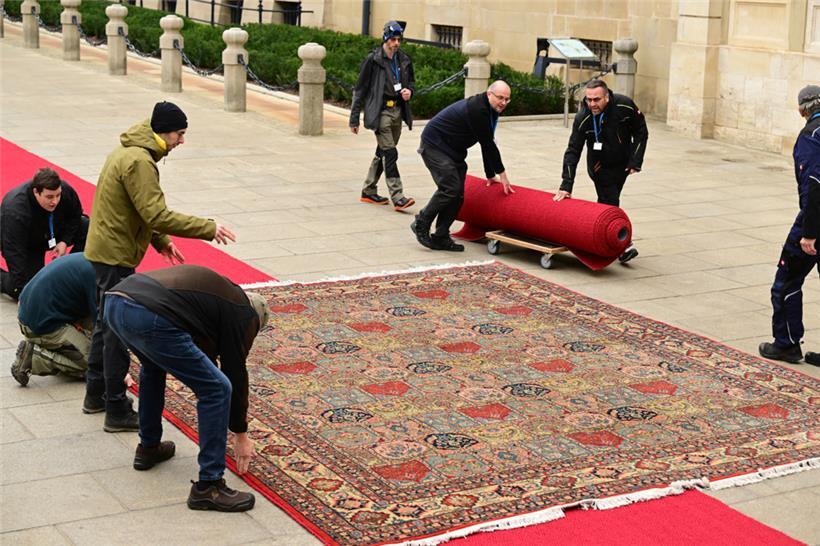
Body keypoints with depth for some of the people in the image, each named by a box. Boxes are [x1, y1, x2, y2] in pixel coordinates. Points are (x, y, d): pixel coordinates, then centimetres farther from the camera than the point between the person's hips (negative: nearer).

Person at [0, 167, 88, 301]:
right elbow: (14, 252, -38)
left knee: (87, 227, -18)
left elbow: (75, 215, -4)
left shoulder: (66, 190, -27)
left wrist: (65, 241, -18)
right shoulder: (14, 211, -40)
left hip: (54, 236, 5)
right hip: (27, 245, -5)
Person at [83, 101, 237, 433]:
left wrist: (162, 242, 12)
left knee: (106, 324, 20)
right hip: (115, 256, -10)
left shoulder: (130, 151, 11)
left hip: (105, 252, 10)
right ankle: (117, 412, 3)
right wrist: (208, 229, -24)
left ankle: (96, 394, 32)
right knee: (118, 332, -4)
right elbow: (157, 215, -27)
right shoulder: (139, 162, -21)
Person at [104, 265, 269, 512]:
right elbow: (236, 373, 16)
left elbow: (205, 353, 44)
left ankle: (148, 447, 46)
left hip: (114, 302, 9)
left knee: (153, 365, 39)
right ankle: (208, 487, 5)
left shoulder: (219, 291, 36)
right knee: (218, 388, 1)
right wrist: (241, 435, 29)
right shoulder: (243, 314, 15)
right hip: (149, 317, -9)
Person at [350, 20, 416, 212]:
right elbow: (360, 89, -4)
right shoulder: (373, 60, -7)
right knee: (390, 154, -13)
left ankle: (368, 192, 25)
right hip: (380, 111, -6)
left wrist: (409, 90, -1)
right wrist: (354, 118, -4)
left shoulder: (404, 60, 9)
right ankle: (397, 197, -15)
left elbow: (411, 81, 26)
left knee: (382, 153, 13)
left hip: (397, 111, 6)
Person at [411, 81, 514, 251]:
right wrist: (501, 173, -15)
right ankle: (421, 224, -5)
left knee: (457, 195, 3)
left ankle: (440, 237, 8)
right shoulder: (477, 109, -24)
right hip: (434, 145, -10)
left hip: (453, 150, 10)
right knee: (450, 188, -20)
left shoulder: (489, 109, 7)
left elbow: (488, 144, 14)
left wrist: (491, 175, 16)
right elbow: (487, 144, -22)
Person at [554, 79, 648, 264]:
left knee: (608, 202, 7)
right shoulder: (583, 118, -23)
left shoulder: (625, 106, -21)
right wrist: (566, 185, -28)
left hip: (622, 164, 1)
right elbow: (573, 151, -21)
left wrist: (635, 162, -11)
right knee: (609, 204, -12)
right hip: (600, 167, -1)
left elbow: (641, 133, -6)